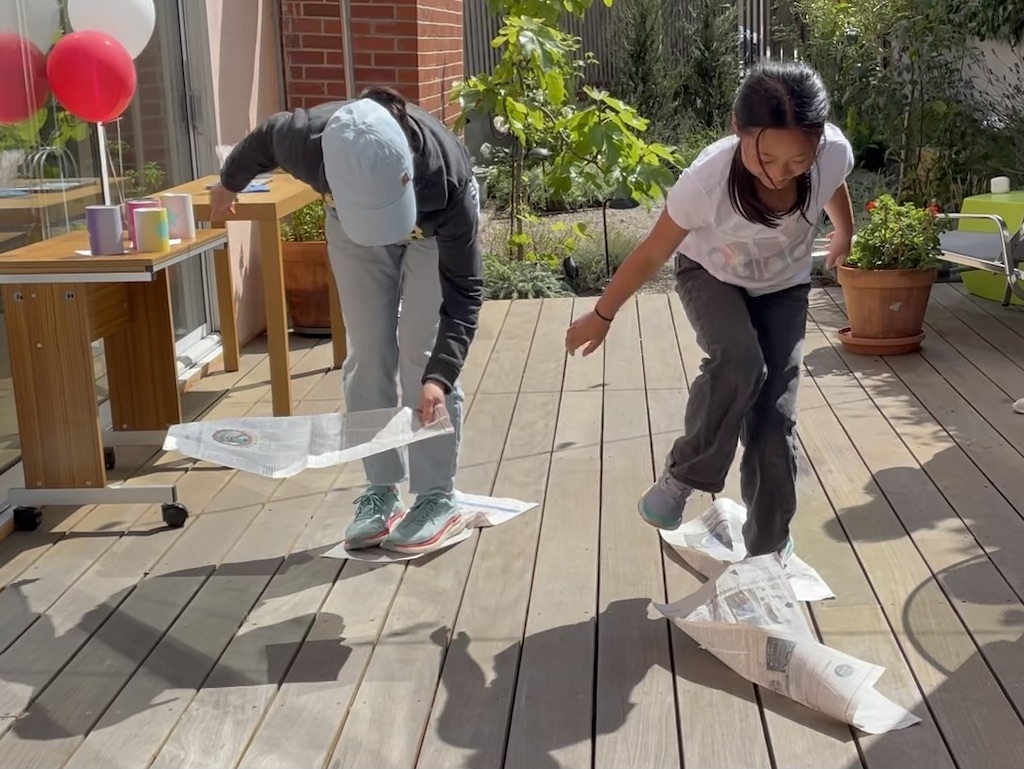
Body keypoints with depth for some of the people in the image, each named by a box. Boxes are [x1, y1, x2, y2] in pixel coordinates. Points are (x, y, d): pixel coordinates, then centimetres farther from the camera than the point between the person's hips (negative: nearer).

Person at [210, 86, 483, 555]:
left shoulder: (446, 179, -43)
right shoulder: (307, 142, -37)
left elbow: (464, 289, -36)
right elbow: (264, 139, -12)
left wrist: (439, 375, -48)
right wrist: (229, 183, 9)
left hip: (434, 225, -3)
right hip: (350, 223, 3)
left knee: (421, 353, -11)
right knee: (368, 354, -1)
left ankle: (437, 499, -2)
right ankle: (380, 493, 8)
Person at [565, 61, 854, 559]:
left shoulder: (835, 153, -31)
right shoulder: (707, 179, -39)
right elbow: (651, 255, -23)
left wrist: (844, 234, 18)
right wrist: (602, 316, -11)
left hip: (783, 287, 2)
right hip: (710, 274, -2)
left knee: (775, 416, -5)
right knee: (739, 363, -33)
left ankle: (769, 549, 12)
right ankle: (682, 476, -10)